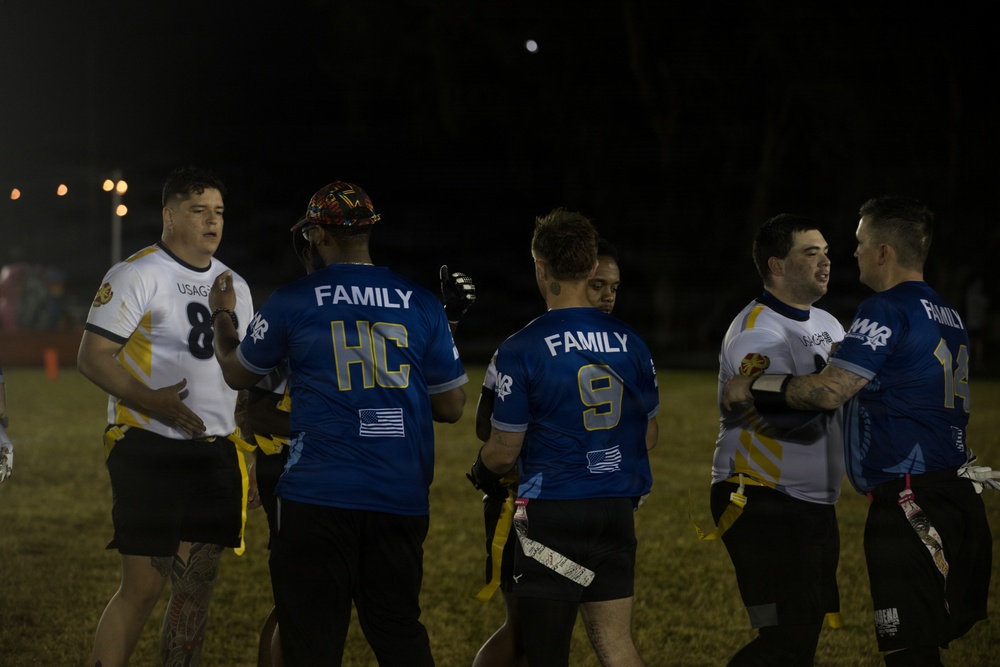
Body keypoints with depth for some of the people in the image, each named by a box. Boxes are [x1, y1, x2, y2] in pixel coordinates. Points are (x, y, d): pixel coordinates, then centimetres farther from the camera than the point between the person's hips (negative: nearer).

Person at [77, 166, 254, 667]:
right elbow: (92, 357, -12)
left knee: (198, 587, 8)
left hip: (216, 455, 7)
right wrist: (148, 401, -27)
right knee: (142, 587, -9)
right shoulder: (137, 275, -7)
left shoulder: (235, 286, 15)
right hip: (149, 450, -7)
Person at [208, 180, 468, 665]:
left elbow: (237, 374, 16)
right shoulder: (421, 304, 4)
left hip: (317, 495, -3)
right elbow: (451, 406, 9)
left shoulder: (291, 303, -1)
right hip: (400, 499, 3)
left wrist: (222, 316, 34)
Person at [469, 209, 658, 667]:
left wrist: (481, 471, 16)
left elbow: (503, 452, -7)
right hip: (617, 509, 5)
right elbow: (649, 436, 14)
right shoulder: (630, 343, 4)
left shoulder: (520, 351, -11)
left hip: (551, 512, -5)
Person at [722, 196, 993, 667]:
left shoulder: (887, 310, -11)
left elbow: (828, 392, -18)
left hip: (909, 506, -9)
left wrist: (753, 388, -6)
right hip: (956, 499, 9)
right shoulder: (946, 315, 18)